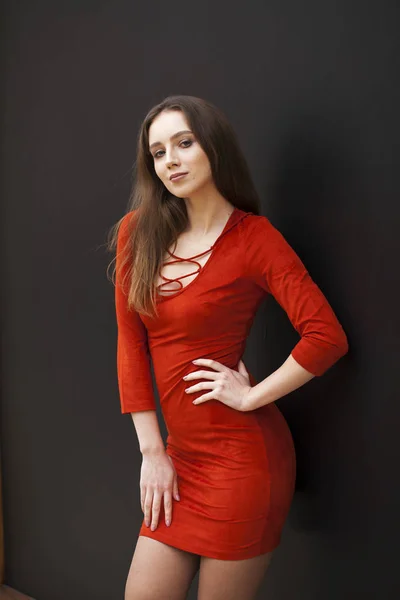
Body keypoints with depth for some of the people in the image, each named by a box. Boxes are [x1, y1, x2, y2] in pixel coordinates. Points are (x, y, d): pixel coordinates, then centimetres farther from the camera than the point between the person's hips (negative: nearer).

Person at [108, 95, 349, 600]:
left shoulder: (254, 238, -10)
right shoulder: (137, 232, 3)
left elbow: (327, 337, -17)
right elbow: (130, 343, 2)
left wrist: (251, 396, -13)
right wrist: (152, 452, -1)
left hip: (241, 457, -5)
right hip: (182, 453, 5)